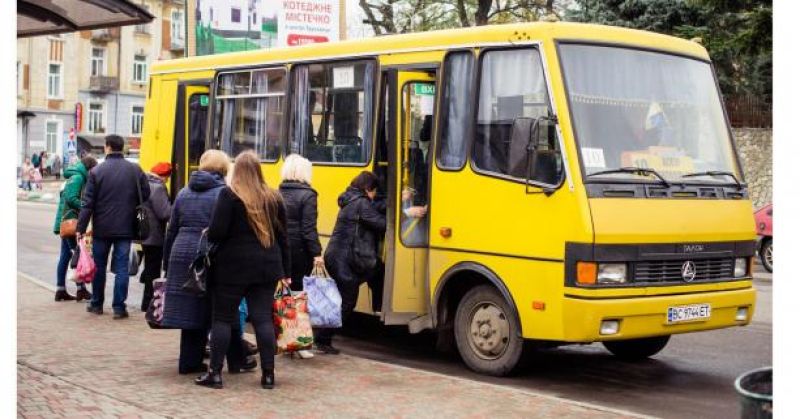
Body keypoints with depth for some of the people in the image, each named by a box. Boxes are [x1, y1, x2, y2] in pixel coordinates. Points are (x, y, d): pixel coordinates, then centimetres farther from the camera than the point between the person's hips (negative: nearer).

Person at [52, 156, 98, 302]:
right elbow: (71, 198, -22)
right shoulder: (78, 177, -11)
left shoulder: (75, 177, 18)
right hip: (70, 220, -10)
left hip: (65, 221, 10)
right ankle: (81, 289, -4)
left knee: (65, 255, 10)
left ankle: (60, 290, 12)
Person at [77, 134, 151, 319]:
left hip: (102, 228, 0)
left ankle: (96, 304, 23)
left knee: (99, 266, 13)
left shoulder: (97, 171, -7)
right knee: (121, 267, 3)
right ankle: (119, 307, 1)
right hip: (125, 228, 1)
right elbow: (145, 195, 3)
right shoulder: (135, 170, -1)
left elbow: (88, 203, -6)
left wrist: (81, 228, -2)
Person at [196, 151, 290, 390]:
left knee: (223, 318, 5)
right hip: (266, 269, 4)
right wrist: (286, 271, 14)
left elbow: (217, 233, -15)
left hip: (233, 267, -4)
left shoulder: (229, 195, -8)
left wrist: (208, 235, 9)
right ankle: (268, 374, 6)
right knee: (263, 319, 6)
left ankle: (215, 373, 6)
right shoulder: (273, 198, 7)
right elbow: (282, 238, 10)